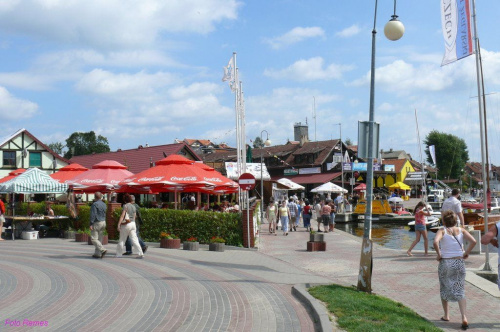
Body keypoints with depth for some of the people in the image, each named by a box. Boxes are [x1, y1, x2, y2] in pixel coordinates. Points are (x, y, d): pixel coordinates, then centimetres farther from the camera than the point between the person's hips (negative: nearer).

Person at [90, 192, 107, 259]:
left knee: (94, 239, -5)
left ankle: (102, 250, -19)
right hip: (103, 222, 8)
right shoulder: (104, 204, 11)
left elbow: (93, 215, -18)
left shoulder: (95, 204, -13)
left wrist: (91, 224, -17)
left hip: (96, 223, -8)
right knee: (99, 239, 11)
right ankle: (97, 253, 13)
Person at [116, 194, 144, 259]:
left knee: (122, 240, 9)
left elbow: (122, 215, -18)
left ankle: (119, 254, 18)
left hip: (126, 225, -6)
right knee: (134, 240, 3)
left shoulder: (125, 206, -10)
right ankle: (141, 254, -6)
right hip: (133, 224, 6)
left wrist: (118, 225, -21)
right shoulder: (133, 207, 10)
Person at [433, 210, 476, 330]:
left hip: (445, 262, -1)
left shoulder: (442, 231, -5)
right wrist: (466, 253, 2)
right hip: (459, 262, 2)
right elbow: (473, 241, -10)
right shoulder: (461, 230, 2)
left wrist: (439, 254, -11)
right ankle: (464, 317, -11)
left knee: (444, 289, 18)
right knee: (460, 291, 5)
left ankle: (446, 315, 26)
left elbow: (435, 242, -25)